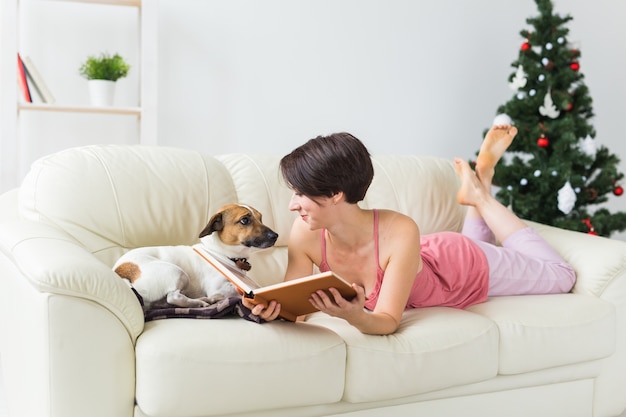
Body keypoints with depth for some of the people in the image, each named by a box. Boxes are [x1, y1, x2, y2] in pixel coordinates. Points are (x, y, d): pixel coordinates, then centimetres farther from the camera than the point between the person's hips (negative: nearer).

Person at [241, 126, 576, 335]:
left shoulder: (399, 233, -46)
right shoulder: (305, 233, -33)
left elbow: (387, 321, -41)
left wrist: (354, 316, -63)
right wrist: (273, 307, -47)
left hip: (465, 267, -5)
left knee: (561, 277, 23)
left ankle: (479, 193, 26)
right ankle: (478, 182, 35)